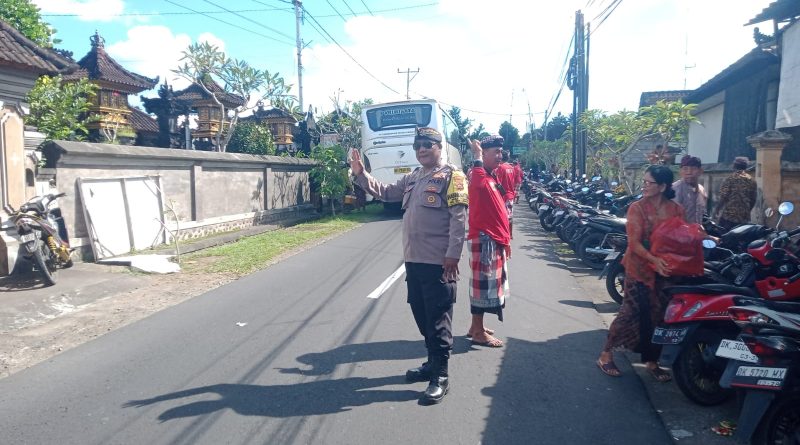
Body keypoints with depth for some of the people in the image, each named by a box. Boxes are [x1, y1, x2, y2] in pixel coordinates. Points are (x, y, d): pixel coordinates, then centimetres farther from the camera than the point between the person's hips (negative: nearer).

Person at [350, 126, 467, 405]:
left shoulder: (451, 176, -6)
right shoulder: (412, 179, 18)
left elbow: (459, 217, -13)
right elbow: (385, 193, 23)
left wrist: (453, 254, -19)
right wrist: (360, 174, 11)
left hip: (439, 262, -8)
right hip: (413, 260, 8)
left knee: (438, 319, -1)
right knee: (421, 315, 16)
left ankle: (440, 376, 8)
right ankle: (433, 362, 32)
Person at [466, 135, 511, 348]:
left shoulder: (492, 178, 17)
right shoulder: (480, 176, -14)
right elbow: (478, 182, -43)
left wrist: (505, 239, 23)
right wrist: (477, 156, -30)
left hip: (494, 240, 10)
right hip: (484, 239, -10)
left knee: (487, 283, 16)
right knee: (483, 283, -3)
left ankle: (476, 326, 28)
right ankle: (479, 333, 6)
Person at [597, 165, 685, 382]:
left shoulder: (677, 210, 3)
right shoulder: (637, 208, -8)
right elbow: (634, 243, -15)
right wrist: (654, 260, -30)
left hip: (666, 270, 4)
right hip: (639, 269, -4)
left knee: (659, 316, 9)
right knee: (630, 312, -5)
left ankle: (652, 361, 25)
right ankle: (606, 355, 9)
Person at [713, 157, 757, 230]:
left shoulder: (729, 179, -5)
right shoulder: (752, 181, 8)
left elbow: (723, 198, -10)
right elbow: (753, 200, 11)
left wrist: (716, 211, 0)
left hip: (728, 217, -4)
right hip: (744, 218, 4)